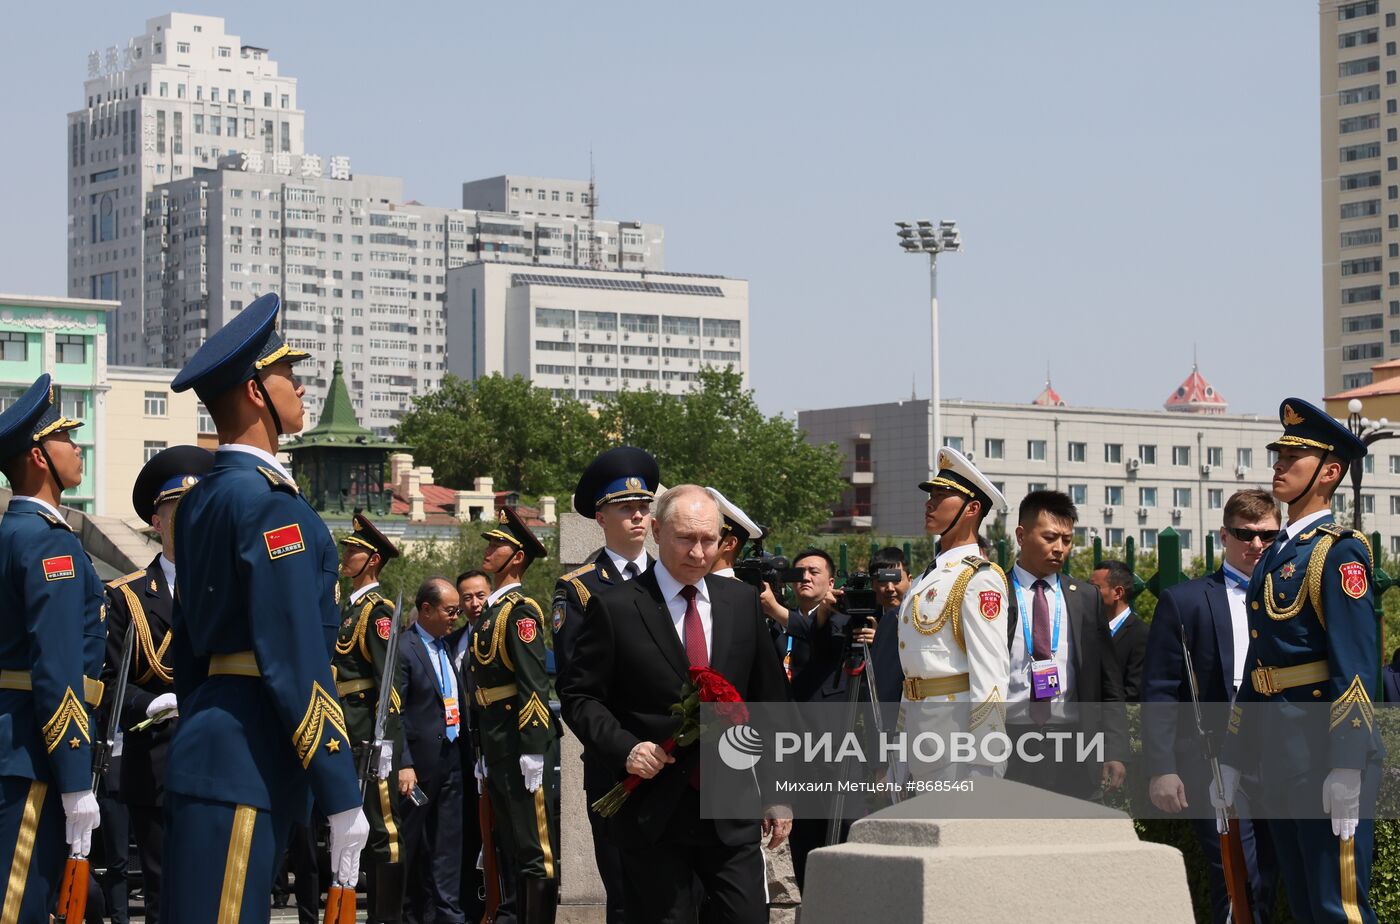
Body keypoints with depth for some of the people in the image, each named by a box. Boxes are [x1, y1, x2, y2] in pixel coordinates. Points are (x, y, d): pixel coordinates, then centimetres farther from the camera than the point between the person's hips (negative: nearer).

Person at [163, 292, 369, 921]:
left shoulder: (199, 501, 15)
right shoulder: (271, 505, -13)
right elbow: (298, 664, -18)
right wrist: (342, 800, -16)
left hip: (209, 749, 10)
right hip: (250, 767, -10)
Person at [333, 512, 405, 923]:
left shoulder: (378, 610, -9)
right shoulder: (347, 608, 19)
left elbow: (388, 680, -16)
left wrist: (385, 743, -21)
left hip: (370, 734, -10)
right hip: (346, 734, 10)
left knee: (382, 826, -7)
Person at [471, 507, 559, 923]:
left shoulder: (521, 611, -10)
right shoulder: (489, 612, 17)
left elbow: (534, 683, -17)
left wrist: (533, 752, -22)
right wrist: (485, 755, 20)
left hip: (523, 743, -9)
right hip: (497, 748, 9)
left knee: (537, 852, -7)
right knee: (516, 850, 13)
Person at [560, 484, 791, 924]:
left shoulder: (743, 601, 9)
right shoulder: (614, 607, -3)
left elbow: (769, 701, 12)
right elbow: (579, 697, -1)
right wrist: (624, 747, -17)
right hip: (652, 812, -3)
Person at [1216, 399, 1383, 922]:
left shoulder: (1339, 552, -9)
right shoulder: (1275, 556, 17)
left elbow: (1356, 664, -18)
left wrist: (1346, 768, -24)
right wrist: (1232, 759, 19)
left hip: (1323, 747, -9)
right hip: (1277, 751, 9)